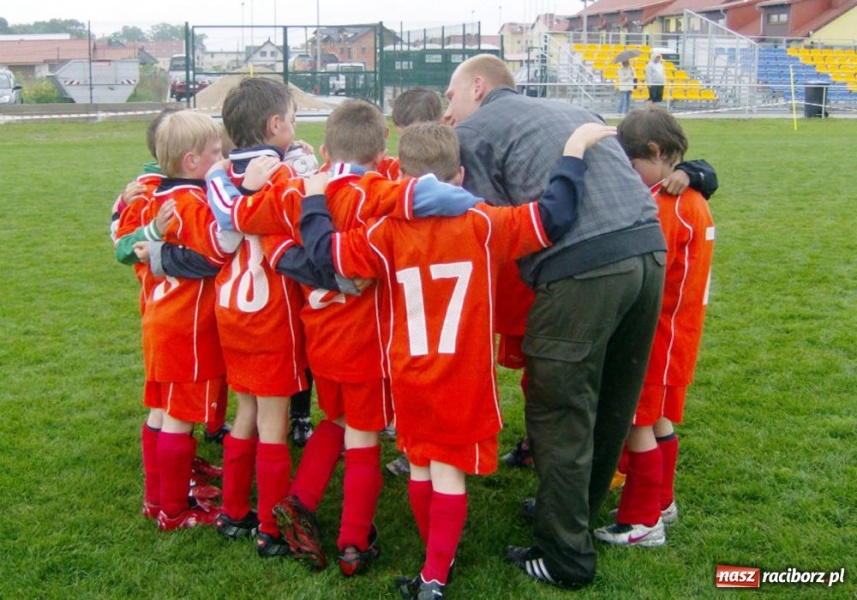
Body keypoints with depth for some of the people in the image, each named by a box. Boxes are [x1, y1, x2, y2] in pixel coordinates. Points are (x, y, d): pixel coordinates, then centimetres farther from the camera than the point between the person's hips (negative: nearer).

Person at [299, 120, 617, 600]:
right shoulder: (484, 225, -12)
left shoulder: (388, 233, -9)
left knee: (421, 466, 18)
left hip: (410, 376, 2)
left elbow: (324, 248, -7)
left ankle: (439, 556, 35)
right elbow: (553, 217, -15)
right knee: (450, 471, 6)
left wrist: (314, 196, 9)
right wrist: (576, 147, -6)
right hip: (465, 377, -2)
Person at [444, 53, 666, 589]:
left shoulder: (473, 132, 7)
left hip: (582, 267, -7)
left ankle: (565, 556, 18)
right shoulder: (574, 111, 28)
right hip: (649, 249, 8)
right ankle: (579, 514, 41)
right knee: (612, 404, 21)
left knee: (560, 417, 7)